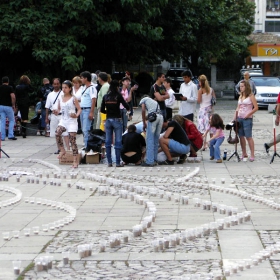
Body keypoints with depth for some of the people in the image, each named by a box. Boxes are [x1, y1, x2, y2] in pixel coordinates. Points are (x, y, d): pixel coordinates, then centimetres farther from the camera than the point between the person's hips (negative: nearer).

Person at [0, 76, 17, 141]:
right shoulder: (10, 88, -8)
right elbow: (13, 97, -17)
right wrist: (13, 105, -6)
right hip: (8, 106, -4)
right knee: (12, 121, 10)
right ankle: (10, 135, 1)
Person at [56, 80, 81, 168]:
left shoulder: (73, 99, -6)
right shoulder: (60, 98, 8)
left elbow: (79, 109, -5)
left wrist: (76, 115, -25)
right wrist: (57, 112, -5)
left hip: (71, 121, -4)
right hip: (63, 121, 4)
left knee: (72, 140, -5)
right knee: (57, 133, -24)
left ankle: (75, 160, -1)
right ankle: (62, 150, -5)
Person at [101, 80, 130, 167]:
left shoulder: (105, 97, 3)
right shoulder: (118, 96, -7)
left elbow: (102, 110, 6)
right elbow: (126, 106, -11)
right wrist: (128, 108, 11)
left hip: (108, 120, 4)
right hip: (117, 120, -4)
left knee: (108, 141, 8)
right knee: (118, 141, 1)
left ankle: (109, 162, 8)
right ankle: (118, 162, 0)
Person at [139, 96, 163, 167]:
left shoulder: (143, 99, 21)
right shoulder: (154, 101, 38)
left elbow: (143, 110, 3)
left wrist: (144, 123, 8)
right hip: (161, 116, 6)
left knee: (149, 140, -5)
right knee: (156, 140, 14)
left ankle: (149, 161, -10)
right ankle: (155, 160, 15)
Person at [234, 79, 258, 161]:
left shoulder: (251, 96, -5)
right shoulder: (240, 96, 15)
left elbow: (256, 107, -9)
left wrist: (248, 115, -14)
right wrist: (235, 116, 7)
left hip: (247, 119, -6)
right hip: (239, 118, 6)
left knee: (248, 136, -9)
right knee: (241, 136, 6)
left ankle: (252, 155, -6)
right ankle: (244, 154, 15)